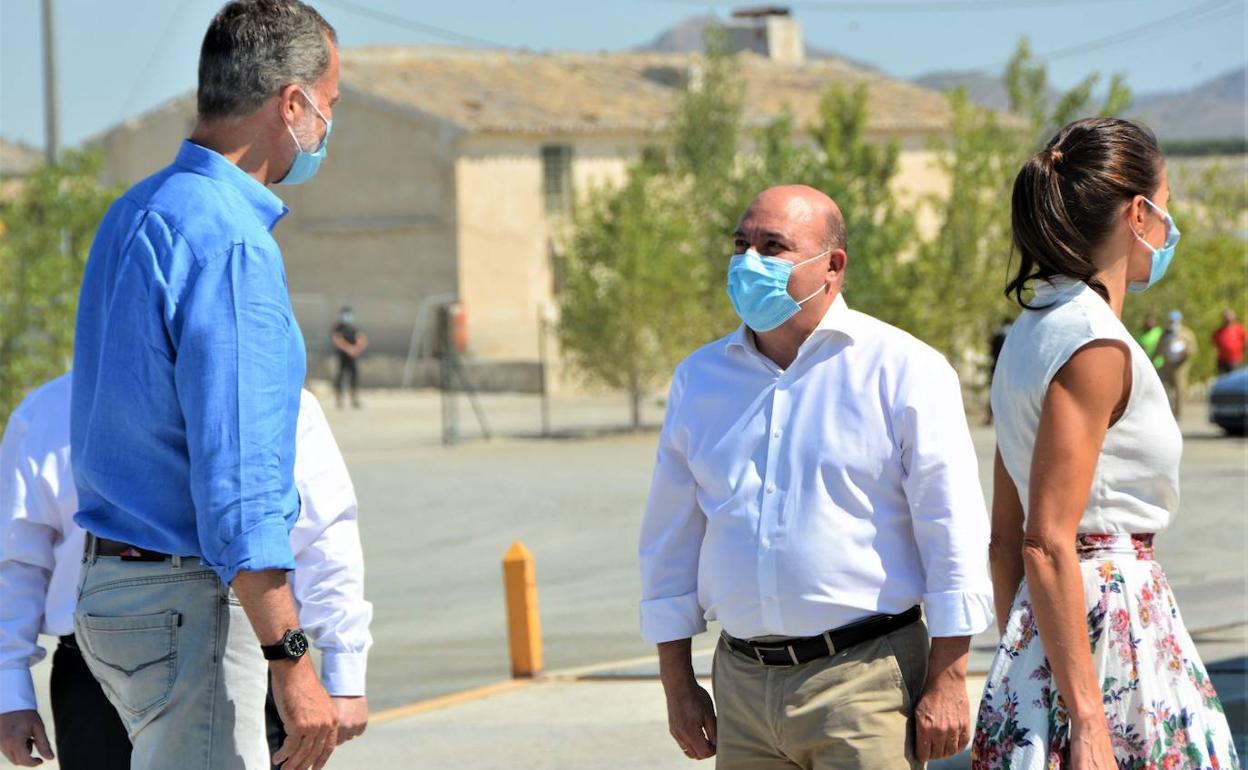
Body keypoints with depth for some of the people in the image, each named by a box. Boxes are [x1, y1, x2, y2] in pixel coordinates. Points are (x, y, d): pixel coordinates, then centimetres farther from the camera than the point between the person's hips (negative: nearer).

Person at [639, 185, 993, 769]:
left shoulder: (903, 370, -3)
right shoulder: (699, 379, 11)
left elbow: (953, 534, -5)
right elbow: (670, 541, 17)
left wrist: (947, 681, -9)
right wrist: (676, 683, 13)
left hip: (866, 679, -5)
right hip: (744, 682, 5)